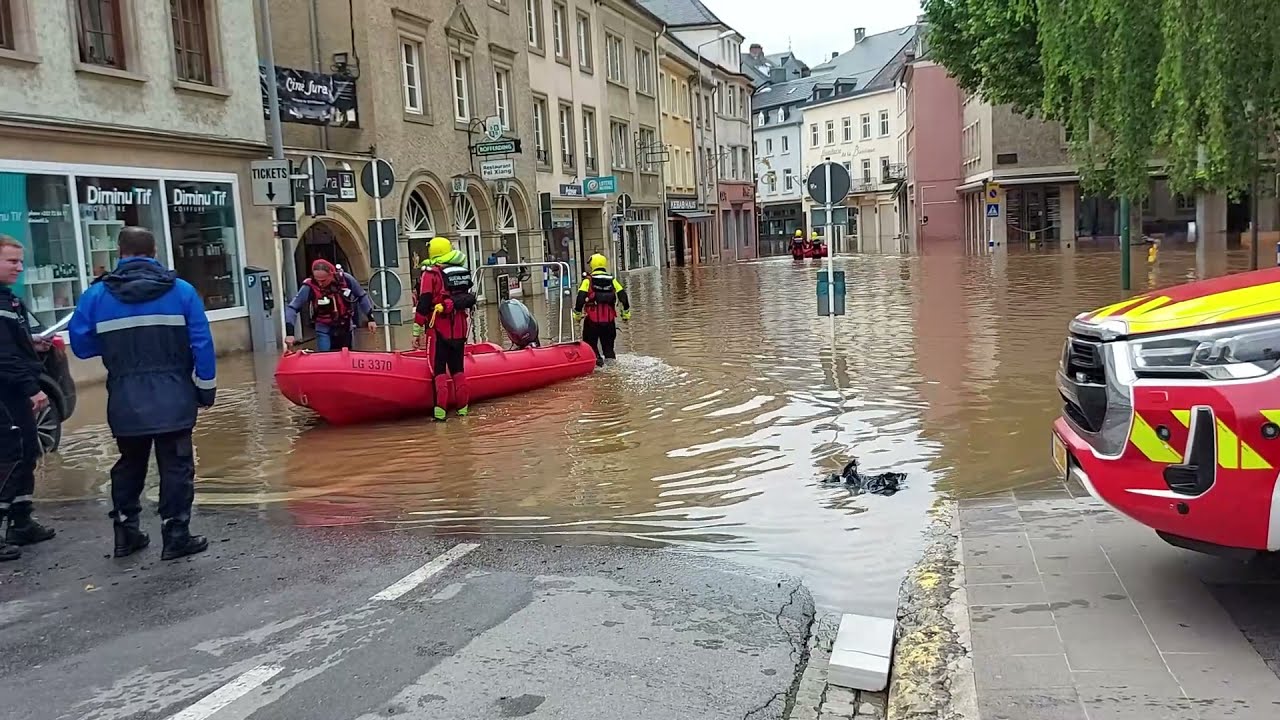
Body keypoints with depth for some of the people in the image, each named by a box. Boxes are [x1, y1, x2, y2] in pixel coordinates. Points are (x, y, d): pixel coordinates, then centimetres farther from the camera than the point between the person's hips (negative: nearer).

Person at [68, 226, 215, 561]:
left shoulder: (96, 295, 1)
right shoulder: (181, 290, -3)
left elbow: (81, 345, 4)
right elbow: (202, 344, -4)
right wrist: (206, 388, 3)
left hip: (125, 400, 2)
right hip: (173, 397, -2)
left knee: (130, 464, 19)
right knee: (176, 466, 4)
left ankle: (126, 531, 25)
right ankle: (176, 535, 5)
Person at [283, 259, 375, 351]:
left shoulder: (346, 278, -17)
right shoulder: (309, 286, -24)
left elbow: (361, 296, -1)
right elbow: (292, 308, -22)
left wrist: (370, 318, 0)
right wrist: (289, 332, -32)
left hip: (345, 328, 3)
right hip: (325, 330, -3)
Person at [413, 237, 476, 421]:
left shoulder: (430, 274, -8)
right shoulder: (463, 273, 9)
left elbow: (423, 305, -11)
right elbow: (469, 300, 15)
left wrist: (417, 332, -7)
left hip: (438, 330, -5)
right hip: (459, 330, 5)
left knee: (439, 370, -2)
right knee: (458, 368, 14)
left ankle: (440, 412, -8)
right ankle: (463, 408, 16)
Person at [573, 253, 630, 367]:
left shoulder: (588, 281, -3)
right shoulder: (612, 280, 6)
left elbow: (580, 297, -12)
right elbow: (623, 296, 3)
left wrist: (577, 313, -3)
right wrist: (626, 312, 12)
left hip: (592, 319, -3)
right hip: (609, 319, 3)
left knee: (591, 343, 9)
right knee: (608, 344, 17)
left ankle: (596, 358, -3)